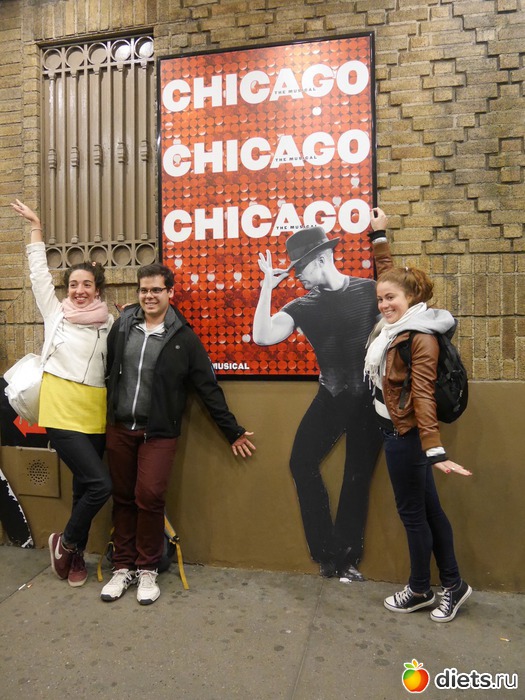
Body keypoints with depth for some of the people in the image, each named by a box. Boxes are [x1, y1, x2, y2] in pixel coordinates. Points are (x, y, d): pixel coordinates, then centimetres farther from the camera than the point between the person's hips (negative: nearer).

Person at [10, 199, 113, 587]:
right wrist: (36, 226, 11)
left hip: (95, 415, 3)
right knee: (100, 484, -11)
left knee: (85, 485, 13)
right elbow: (39, 271, 7)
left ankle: (76, 554, 34)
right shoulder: (55, 312, 4)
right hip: (61, 411, -3)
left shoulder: (110, 323, 7)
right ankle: (66, 542, 17)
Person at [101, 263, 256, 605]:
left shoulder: (184, 337, -5)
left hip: (159, 433, -3)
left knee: (150, 497, -7)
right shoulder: (122, 325, 3)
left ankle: (147, 570, 15)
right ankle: (123, 567, 27)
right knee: (123, 498, 10)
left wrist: (233, 431, -1)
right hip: (119, 428, 3)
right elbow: (107, 370, 10)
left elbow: (209, 387, -3)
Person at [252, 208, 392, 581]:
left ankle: (346, 558, 27)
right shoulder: (304, 306, -2)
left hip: (369, 397, -2)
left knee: (358, 477, 8)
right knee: (303, 463, -2)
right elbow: (263, 336, -16)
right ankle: (327, 553, 16)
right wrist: (268, 287, -19)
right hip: (332, 396, 2)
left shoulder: (368, 290, -5)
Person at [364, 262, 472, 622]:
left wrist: (435, 450, -30)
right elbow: (390, 276, 19)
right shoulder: (392, 329, 5)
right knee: (429, 507, 16)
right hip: (396, 430, 9)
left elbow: (423, 395, -25)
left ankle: (420, 590, 27)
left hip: (406, 434, -9)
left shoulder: (421, 338, -19)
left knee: (412, 511, 7)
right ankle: (453, 584, 30)